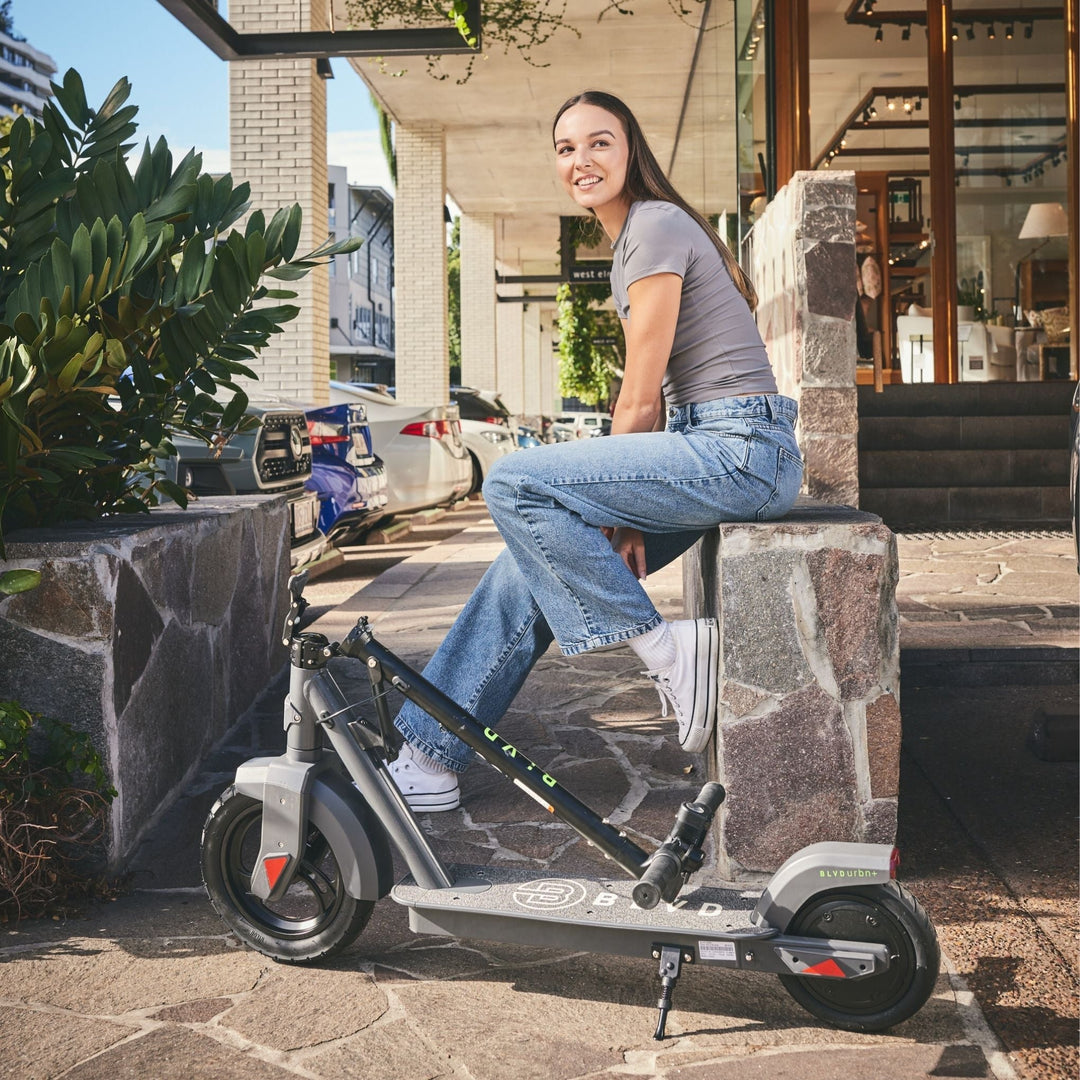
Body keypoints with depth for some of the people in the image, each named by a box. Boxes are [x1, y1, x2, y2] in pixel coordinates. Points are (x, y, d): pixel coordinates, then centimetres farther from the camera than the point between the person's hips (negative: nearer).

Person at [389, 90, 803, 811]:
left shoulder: (657, 227, -10)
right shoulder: (630, 242, 20)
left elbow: (639, 399, -12)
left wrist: (613, 508, 0)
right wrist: (622, 514, 5)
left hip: (741, 450, -9)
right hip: (714, 453, 9)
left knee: (515, 484, -16)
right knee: (534, 558, 3)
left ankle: (667, 652, -10)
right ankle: (428, 762, 8)